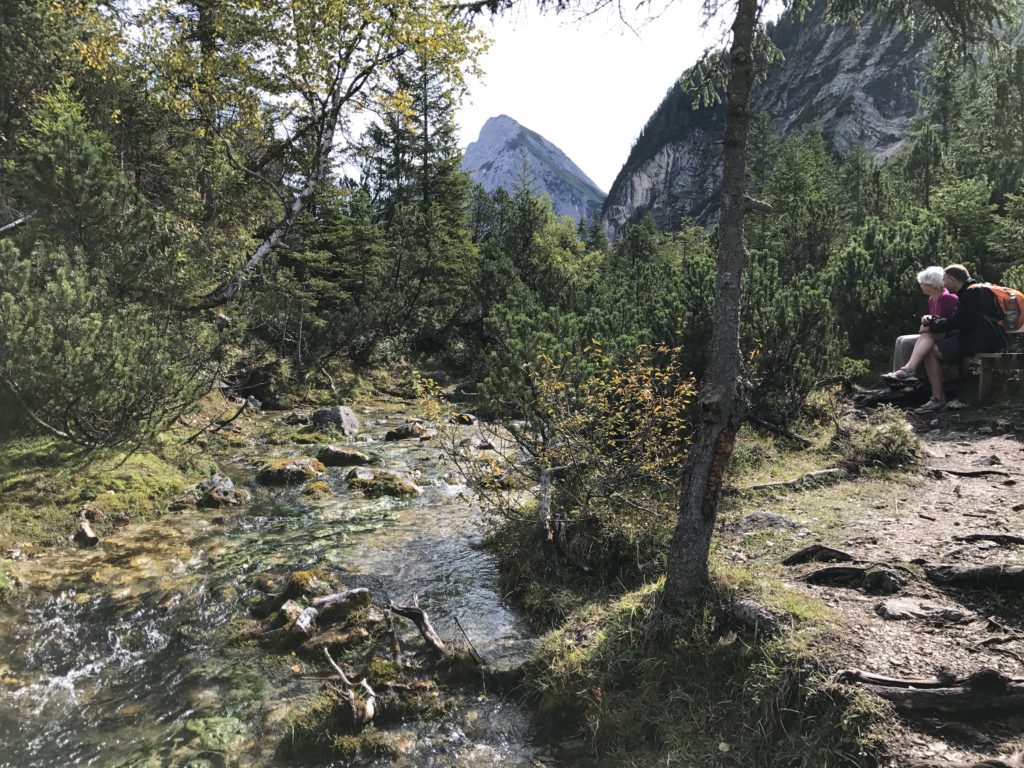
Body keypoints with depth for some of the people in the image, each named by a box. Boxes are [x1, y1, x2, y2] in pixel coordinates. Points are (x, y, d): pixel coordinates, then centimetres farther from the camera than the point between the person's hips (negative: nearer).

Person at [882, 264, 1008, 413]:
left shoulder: (973, 293, -14)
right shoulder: (967, 292, 18)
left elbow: (956, 321, -19)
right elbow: (956, 319, 18)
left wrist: (931, 325, -6)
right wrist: (932, 321, 1)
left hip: (979, 339, -10)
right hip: (970, 334, 10)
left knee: (931, 351, -16)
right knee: (928, 333, -5)